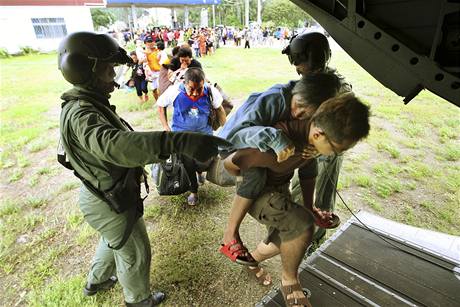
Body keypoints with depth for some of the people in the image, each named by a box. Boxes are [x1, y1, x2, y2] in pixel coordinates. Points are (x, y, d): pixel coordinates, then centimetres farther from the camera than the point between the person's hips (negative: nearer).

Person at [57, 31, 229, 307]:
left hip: (111, 194, 10)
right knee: (135, 255, 15)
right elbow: (114, 145, -53)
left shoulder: (89, 104, 2)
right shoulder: (80, 114, -31)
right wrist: (179, 142, -66)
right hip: (110, 204, -9)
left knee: (114, 241, 34)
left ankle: (96, 281, 59)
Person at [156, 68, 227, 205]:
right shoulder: (174, 91, -19)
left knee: (204, 163, -7)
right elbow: (160, 105, -1)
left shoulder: (211, 91, -16)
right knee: (188, 164, -5)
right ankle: (193, 191, 24)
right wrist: (165, 126, -4)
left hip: (204, 132, 1)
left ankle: (199, 171, 34)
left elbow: (219, 109, 2)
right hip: (182, 133, 0)